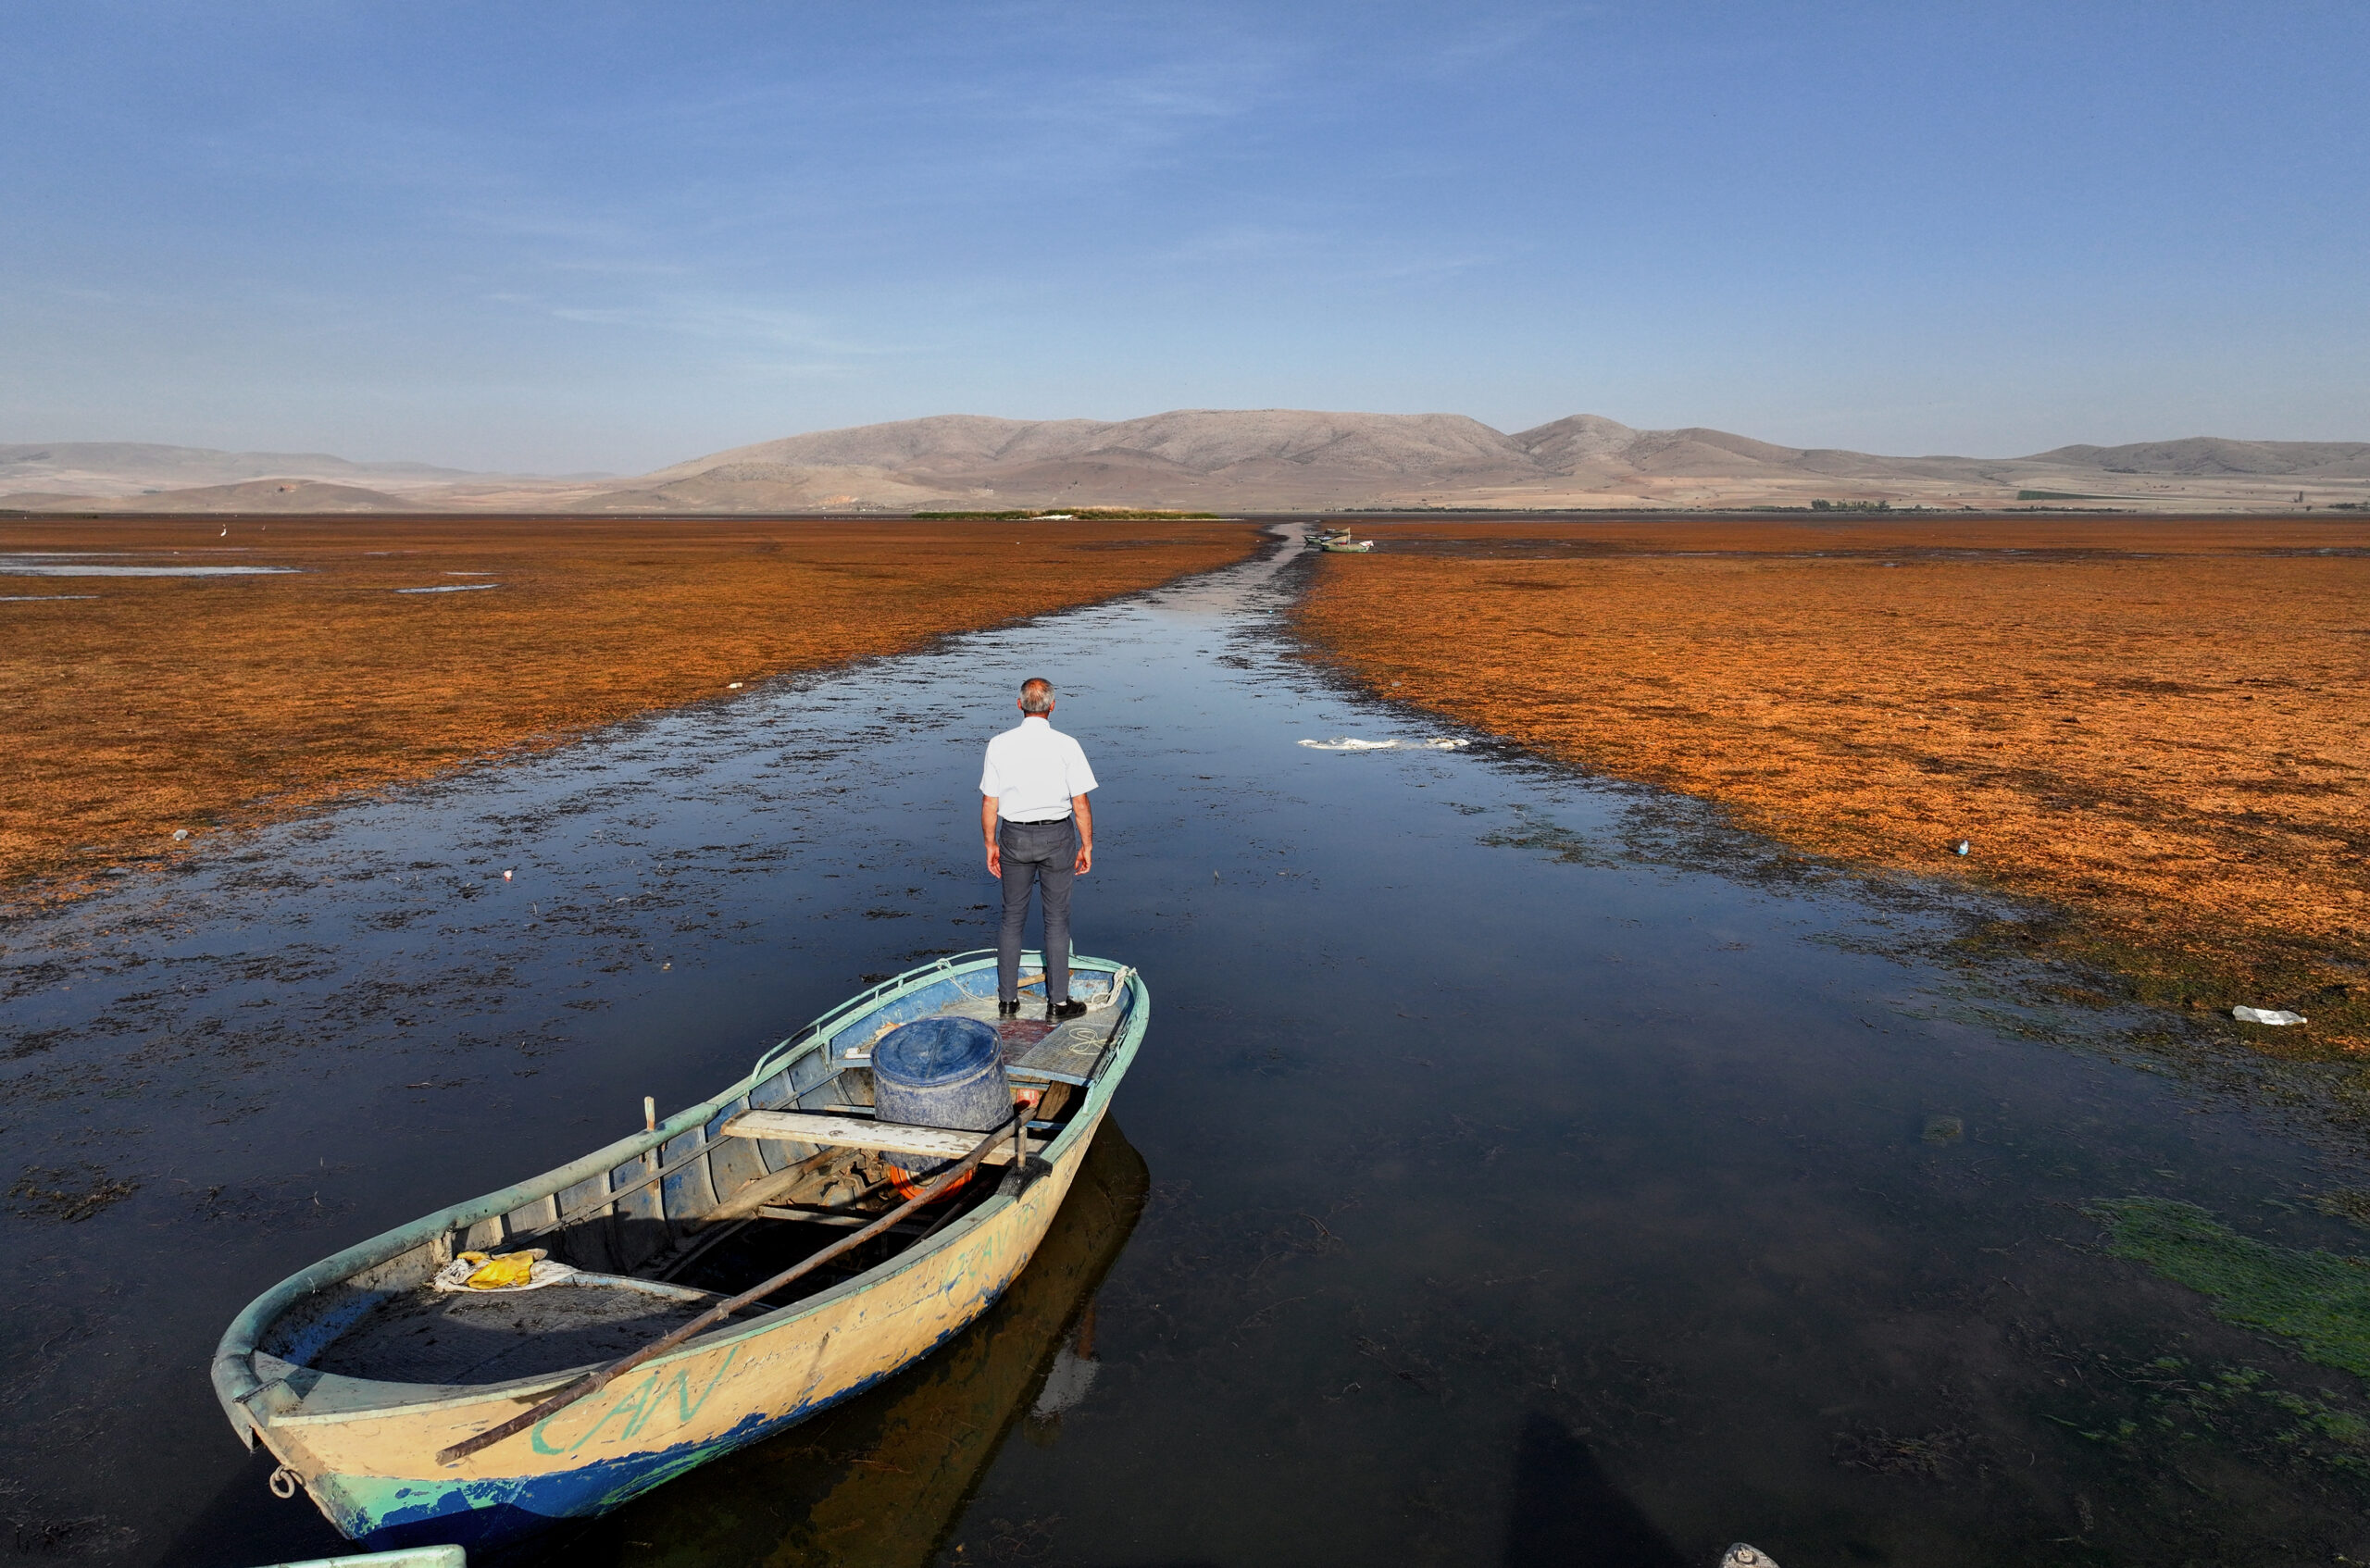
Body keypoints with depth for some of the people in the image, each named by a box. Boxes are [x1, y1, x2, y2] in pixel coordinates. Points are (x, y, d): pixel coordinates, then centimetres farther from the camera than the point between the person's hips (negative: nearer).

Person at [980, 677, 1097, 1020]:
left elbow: (989, 802, -1)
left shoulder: (999, 745, -5)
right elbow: (1080, 804, -8)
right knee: (1057, 920, 7)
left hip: (1014, 837, 2)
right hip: (1056, 837, -2)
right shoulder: (1066, 745, -10)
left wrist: (990, 844, 11)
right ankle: (1057, 1003, 13)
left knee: (1012, 918, 13)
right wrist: (1087, 846, 3)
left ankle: (1008, 1000, 19)